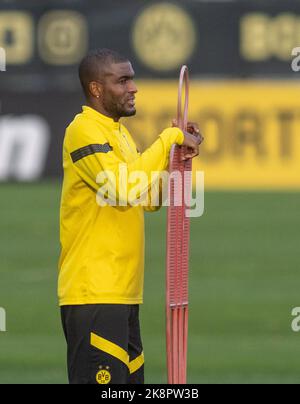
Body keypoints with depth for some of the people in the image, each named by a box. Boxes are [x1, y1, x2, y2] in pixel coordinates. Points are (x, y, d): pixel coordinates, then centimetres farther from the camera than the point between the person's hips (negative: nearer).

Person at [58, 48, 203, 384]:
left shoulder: (118, 132, 19)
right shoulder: (85, 130, -11)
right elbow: (123, 186, -26)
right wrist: (170, 139, -18)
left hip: (122, 293, 10)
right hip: (94, 293, -10)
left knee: (130, 378, 11)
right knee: (101, 381, -14)